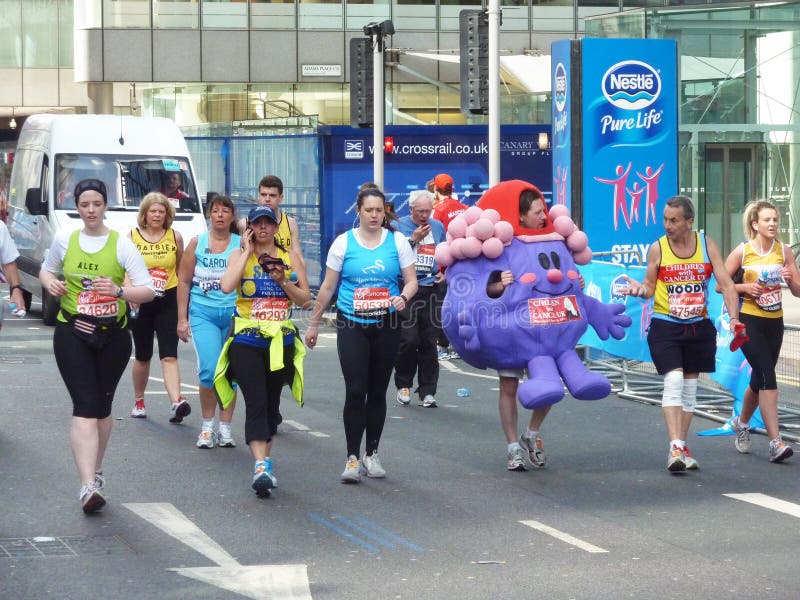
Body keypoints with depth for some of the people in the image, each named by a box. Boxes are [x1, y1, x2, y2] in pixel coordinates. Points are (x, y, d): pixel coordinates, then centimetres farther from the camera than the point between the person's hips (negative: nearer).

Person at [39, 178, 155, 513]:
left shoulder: (122, 245, -3)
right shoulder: (65, 241, 4)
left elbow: (148, 291, -8)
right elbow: (46, 270, 23)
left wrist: (119, 291, -26)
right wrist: (50, 283, 0)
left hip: (113, 336, 0)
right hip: (73, 334, 0)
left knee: (102, 407, 13)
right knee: (85, 407, -13)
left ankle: (95, 471, 35)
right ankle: (88, 485, -23)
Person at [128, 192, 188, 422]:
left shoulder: (175, 237, 4)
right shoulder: (132, 237, 1)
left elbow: (182, 271, 13)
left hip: (168, 301, 0)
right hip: (140, 302, 0)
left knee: (169, 355, -12)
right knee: (143, 356, 11)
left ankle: (176, 402, -27)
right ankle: (138, 402, 29)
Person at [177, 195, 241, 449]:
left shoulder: (241, 244, 5)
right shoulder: (197, 243, 7)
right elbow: (183, 281, 8)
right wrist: (182, 318, 4)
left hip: (234, 312, 1)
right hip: (203, 311, -1)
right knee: (209, 369, -13)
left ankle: (225, 427, 14)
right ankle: (207, 426, 3)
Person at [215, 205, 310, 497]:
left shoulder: (289, 256, 8)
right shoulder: (240, 255, 1)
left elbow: (305, 299, 7)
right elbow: (226, 286, -18)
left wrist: (283, 281, -11)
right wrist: (248, 252, -11)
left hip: (281, 341, 3)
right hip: (247, 341, -3)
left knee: (271, 404, 11)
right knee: (256, 404, -14)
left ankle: (266, 459, 24)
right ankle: (261, 466, -23)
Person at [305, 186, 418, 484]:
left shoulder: (397, 241, 2)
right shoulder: (344, 242, 1)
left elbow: (412, 281, 4)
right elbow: (327, 287, 6)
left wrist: (403, 297, -18)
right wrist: (314, 323, 8)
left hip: (386, 326, 2)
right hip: (352, 325, -2)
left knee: (377, 392, 9)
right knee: (355, 390, -12)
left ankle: (372, 454, 20)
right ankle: (352, 458, -8)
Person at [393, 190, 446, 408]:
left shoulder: (437, 227, 13)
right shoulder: (399, 226, 1)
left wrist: (444, 272, 9)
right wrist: (413, 239, -12)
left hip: (431, 290, 4)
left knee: (429, 342, 3)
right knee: (408, 340, -10)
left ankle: (427, 391, 8)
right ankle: (403, 385, 8)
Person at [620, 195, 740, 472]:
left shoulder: (706, 244, 0)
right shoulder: (657, 248, -3)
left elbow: (726, 284, -1)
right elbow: (650, 286, 5)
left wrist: (734, 317, -13)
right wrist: (640, 289, -18)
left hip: (699, 327, 3)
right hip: (665, 326, -3)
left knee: (690, 386, 9)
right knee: (674, 380, -18)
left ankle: (681, 448, 20)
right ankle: (675, 447, -22)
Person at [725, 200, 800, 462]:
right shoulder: (742, 251, -4)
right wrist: (744, 287, -16)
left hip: (774, 322, 4)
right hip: (748, 322, -4)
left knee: (760, 380, 15)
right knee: (767, 377, -17)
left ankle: (742, 422, 44)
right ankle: (775, 442, -19)